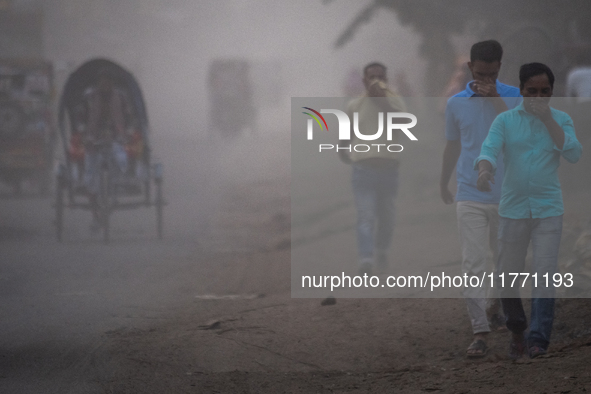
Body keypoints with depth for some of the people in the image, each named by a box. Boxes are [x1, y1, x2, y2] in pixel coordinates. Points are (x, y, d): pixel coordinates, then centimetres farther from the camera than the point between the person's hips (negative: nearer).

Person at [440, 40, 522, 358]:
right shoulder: (456, 104, 4)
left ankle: (494, 305, 42)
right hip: (470, 197, 0)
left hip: (506, 196, 0)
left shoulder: (513, 97, 0)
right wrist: (443, 185, 26)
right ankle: (479, 332, -12)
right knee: (474, 263, -10)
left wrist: (495, 100, -21)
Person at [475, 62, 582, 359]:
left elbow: (573, 154, -10)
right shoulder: (505, 120, 2)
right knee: (507, 274, 4)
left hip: (549, 209, -1)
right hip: (513, 208, 1)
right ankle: (516, 331, 26)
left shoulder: (560, 120, 4)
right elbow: (489, 149, -13)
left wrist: (547, 118, -15)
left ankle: (538, 338, -10)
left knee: (545, 273, -11)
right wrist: (485, 170, -36)